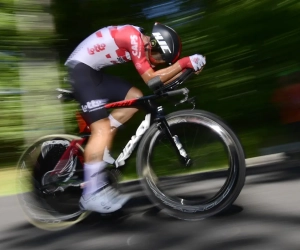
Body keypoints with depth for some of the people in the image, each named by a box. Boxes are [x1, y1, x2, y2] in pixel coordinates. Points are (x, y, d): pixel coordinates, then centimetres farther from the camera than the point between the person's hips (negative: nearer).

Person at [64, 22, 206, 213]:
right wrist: (185, 62, -22)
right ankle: (92, 194, -16)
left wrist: (187, 67, -1)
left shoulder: (142, 43, 8)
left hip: (94, 71, 10)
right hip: (81, 69, -10)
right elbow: (151, 80, -23)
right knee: (102, 127, -17)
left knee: (135, 97, 3)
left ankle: (98, 146, 7)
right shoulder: (134, 38, -21)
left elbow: (158, 81, 7)